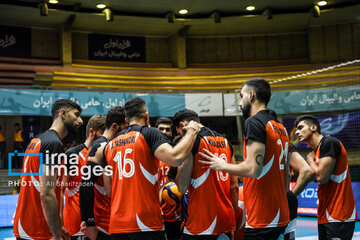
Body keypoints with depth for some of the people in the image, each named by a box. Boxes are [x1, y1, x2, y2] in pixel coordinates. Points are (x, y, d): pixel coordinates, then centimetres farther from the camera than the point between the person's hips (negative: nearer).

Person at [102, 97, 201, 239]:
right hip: (145, 222, -6)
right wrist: (192, 131, -4)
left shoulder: (110, 144, 15)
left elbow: (109, 190, 16)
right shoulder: (149, 133, -3)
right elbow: (175, 158, -18)